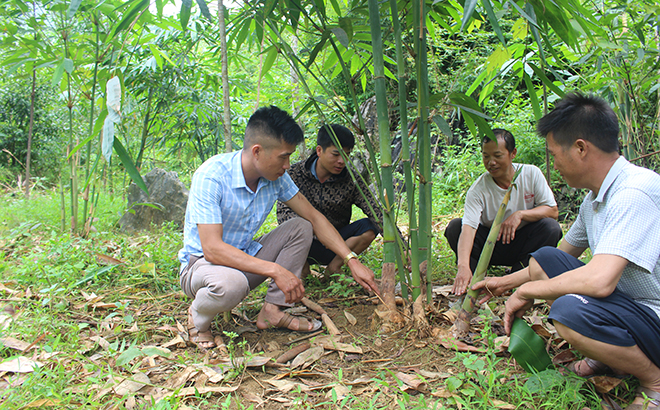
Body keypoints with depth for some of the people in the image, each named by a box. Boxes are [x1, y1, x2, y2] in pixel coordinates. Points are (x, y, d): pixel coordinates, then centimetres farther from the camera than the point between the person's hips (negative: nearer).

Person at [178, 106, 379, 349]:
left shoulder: (276, 176, -9)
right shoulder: (211, 176, -28)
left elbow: (314, 218, -2)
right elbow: (212, 248, -34)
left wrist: (352, 260, -10)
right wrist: (275, 270, -39)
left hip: (246, 258, 6)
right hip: (200, 263, -6)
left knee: (300, 228, -8)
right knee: (231, 283, -40)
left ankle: (272, 310, -8)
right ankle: (197, 317, -5)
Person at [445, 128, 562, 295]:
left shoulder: (531, 174, -12)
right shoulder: (478, 189, -19)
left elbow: (553, 211, -11)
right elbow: (468, 227, -33)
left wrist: (520, 214, -30)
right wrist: (463, 266, -49)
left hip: (522, 241, 1)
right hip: (491, 245, -1)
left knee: (551, 227, -28)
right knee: (454, 227, -24)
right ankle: (472, 278, -10)